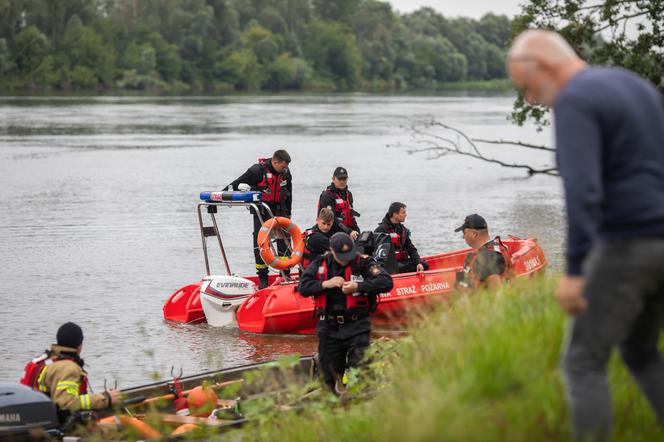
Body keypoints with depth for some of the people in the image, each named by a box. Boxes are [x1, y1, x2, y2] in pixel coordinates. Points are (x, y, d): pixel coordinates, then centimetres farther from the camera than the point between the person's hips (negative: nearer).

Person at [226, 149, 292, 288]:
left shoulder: (286, 172, 0)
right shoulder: (258, 171, -17)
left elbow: (288, 195, 14)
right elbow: (237, 183, -13)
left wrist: (287, 214, 17)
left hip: (279, 209, 4)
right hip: (261, 210, -4)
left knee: (284, 241, 0)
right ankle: (262, 278, 3)